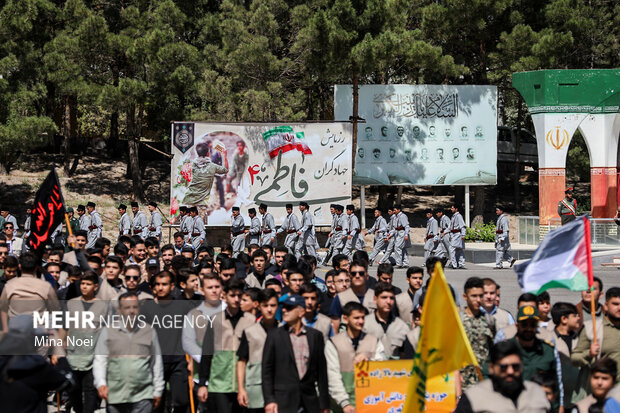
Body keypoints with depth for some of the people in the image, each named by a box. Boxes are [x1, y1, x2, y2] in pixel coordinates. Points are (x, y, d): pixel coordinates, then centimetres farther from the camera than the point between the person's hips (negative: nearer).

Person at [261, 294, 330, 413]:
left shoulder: (315, 336, 8)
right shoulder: (274, 335, 4)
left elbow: (321, 371, 9)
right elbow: (266, 370, 3)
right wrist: (269, 400, -6)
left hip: (309, 403, 2)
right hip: (283, 402, -2)